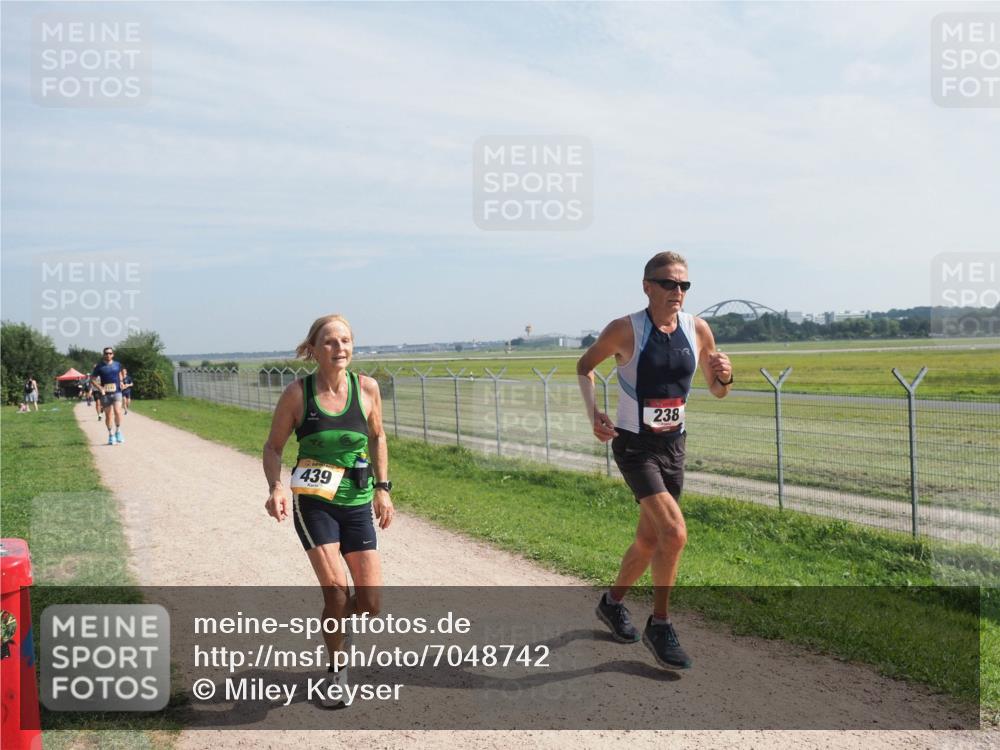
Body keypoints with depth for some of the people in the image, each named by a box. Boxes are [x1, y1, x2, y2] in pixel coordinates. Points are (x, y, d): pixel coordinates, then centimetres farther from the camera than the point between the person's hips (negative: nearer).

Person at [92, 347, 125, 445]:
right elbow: (92, 379, 2)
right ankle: (110, 435, 20)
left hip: (116, 392, 1)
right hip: (105, 394, -1)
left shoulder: (117, 364, 6)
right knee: (108, 415, 5)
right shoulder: (99, 366, -1)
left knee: (117, 411, -18)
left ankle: (118, 431, -1)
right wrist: (100, 388, -11)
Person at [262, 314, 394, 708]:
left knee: (370, 602, 0)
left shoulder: (367, 388, -3)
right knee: (336, 590, -14)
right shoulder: (297, 393, -9)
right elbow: (273, 447, 1)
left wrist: (382, 488, 8)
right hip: (313, 500, -2)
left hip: (358, 503, 3)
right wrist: (276, 488, -16)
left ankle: (336, 628, 36)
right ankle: (337, 669, 13)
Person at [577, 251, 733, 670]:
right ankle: (660, 626, 0)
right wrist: (593, 413, -13)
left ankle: (612, 602, 40)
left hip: (673, 445, 5)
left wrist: (724, 375, -15)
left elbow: (717, 391, 9)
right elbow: (585, 366, 2)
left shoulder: (698, 330, -2)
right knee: (674, 533, -19)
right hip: (633, 446, -5)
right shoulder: (624, 330, -13)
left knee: (650, 540, 15)